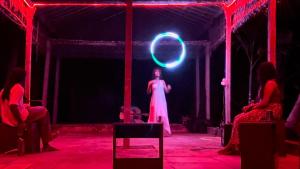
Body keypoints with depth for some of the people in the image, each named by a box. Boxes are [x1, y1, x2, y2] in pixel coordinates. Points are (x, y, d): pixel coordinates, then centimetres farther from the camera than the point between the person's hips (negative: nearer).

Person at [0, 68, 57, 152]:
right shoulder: (18, 88, -17)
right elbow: (13, 106, -27)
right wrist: (20, 122, -21)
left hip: (7, 120, 9)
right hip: (16, 119, -9)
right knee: (43, 111, 10)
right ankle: (45, 145, 13)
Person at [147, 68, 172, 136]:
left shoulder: (162, 81, 12)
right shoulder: (151, 82, 7)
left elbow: (166, 91, 12)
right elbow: (148, 92, 4)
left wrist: (169, 88, -10)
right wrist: (150, 85, -11)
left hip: (162, 100, 2)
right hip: (155, 101, -2)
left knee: (163, 115, -4)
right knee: (154, 115, -7)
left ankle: (165, 131, -1)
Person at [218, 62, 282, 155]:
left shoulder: (270, 83, -12)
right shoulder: (267, 83, 19)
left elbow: (265, 102, -18)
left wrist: (252, 107, -7)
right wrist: (251, 105, 4)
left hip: (269, 112, -10)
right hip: (264, 110, 10)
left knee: (239, 120, -17)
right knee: (238, 118, -3)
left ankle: (233, 146, -7)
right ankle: (234, 146, -10)